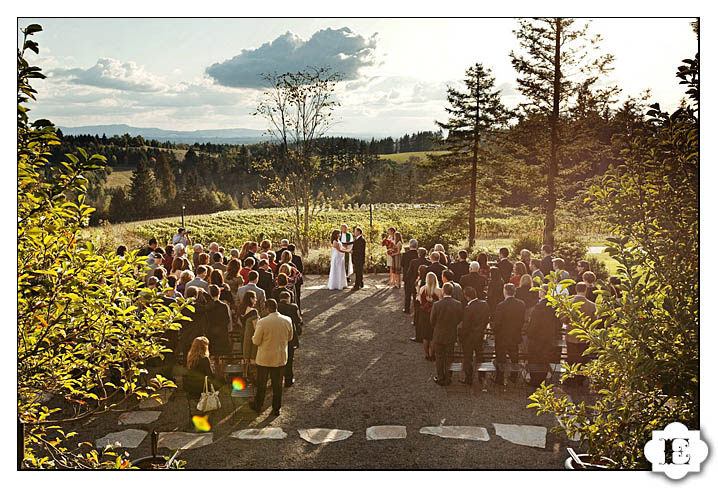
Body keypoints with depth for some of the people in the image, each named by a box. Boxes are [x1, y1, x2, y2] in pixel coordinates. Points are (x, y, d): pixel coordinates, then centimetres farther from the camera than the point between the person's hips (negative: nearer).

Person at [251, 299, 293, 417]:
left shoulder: (262, 322, -21)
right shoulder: (287, 320, -9)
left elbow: (256, 341, -12)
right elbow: (290, 338, 5)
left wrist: (253, 337, 9)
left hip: (265, 358, -2)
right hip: (280, 358, 3)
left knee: (261, 384, 16)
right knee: (277, 385, 15)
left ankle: (258, 406, 32)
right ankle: (276, 409, 23)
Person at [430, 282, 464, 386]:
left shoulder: (436, 305, -22)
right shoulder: (458, 305, -15)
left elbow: (432, 321, -9)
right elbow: (460, 320, -2)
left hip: (439, 336, -2)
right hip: (451, 336, 2)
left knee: (440, 358, 15)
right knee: (448, 357, 18)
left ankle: (440, 378, 27)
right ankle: (447, 379, 28)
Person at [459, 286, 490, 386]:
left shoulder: (468, 308, -29)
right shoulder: (484, 304, -8)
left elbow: (465, 326, -22)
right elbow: (486, 319, 3)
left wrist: (461, 337, -8)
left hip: (469, 336, -6)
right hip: (480, 334, 7)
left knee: (468, 358, 10)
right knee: (480, 356, 23)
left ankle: (468, 379, 21)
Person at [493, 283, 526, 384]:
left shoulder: (501, 306, -24)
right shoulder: (521, 304, -9)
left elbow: (497, 323, -19)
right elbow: (523, 319, 0)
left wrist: (495, 333, -2)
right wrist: (517, 329, 13)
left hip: (502, 337, -4)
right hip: (516, 335, 5)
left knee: (500, 359, 10)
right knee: (514, 357, 21)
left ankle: (499, 379, 20)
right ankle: (514, 377, 33)